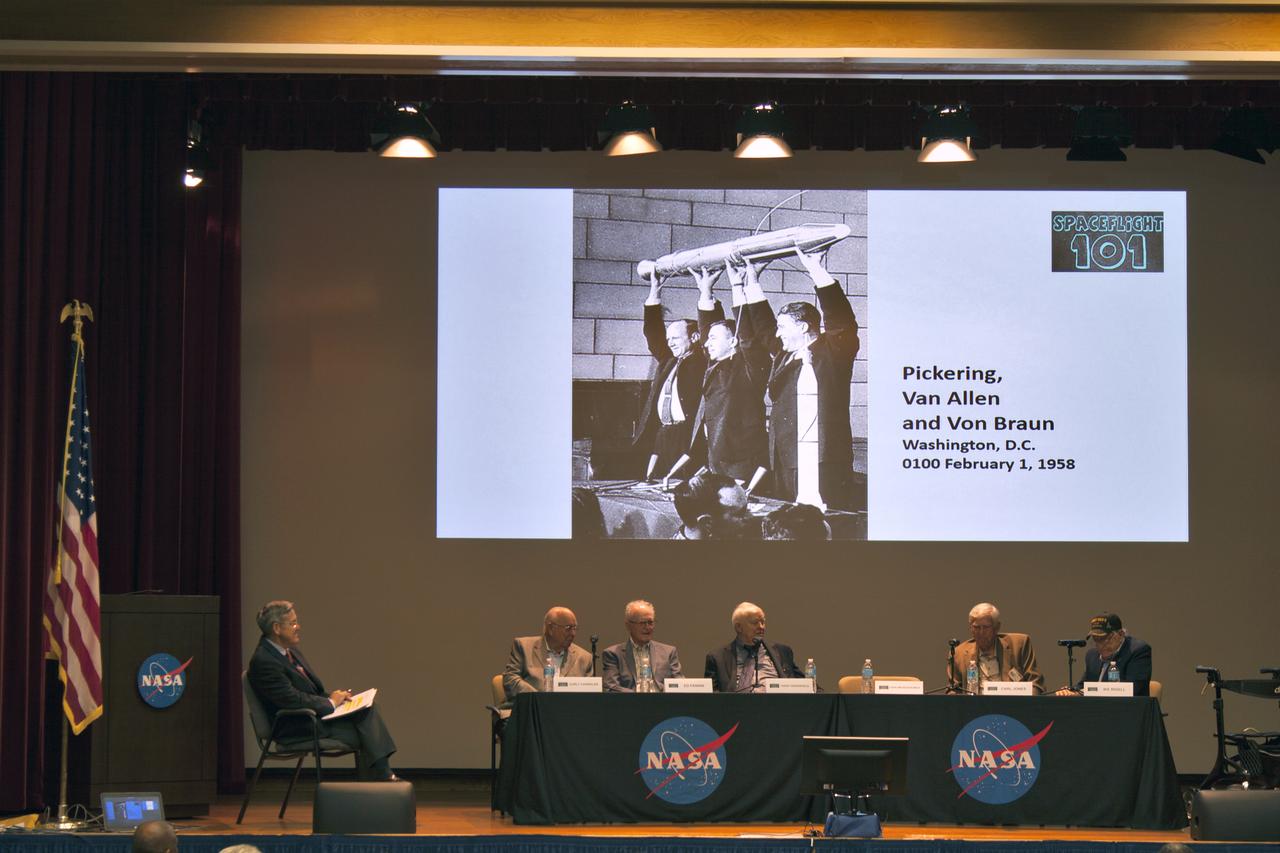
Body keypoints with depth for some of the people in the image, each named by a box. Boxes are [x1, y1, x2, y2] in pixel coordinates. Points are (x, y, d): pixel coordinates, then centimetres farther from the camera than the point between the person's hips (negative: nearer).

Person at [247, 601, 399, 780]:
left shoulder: (291, 650, 12)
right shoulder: (262, 661, -19)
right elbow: (292, 699, -22)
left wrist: (333, 696, 0)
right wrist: (330, 703, -12)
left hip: (317, 712, 9)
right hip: (296, 728, -9)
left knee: (368, 709, -10)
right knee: (361, 732, -19)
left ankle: (383, 774, -17)